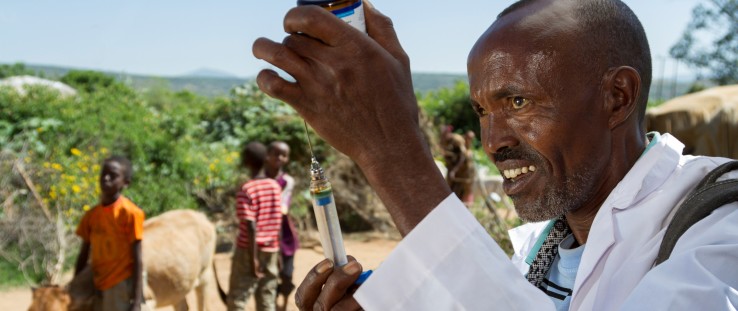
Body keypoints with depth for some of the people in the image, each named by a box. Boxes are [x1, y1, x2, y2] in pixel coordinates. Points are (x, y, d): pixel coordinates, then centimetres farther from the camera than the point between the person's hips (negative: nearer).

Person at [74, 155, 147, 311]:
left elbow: (137, 259, -11)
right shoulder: (91, 215, 7)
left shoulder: (130, 212, -10)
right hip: (99, 290, 6)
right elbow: (83, 255, 13)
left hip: (123, 288, -6)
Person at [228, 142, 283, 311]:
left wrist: (253, 258, -17)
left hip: (248, 250, -5)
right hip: (271, 250, 6)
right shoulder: (275, 186, 5)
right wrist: (277, 252, 15)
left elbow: (251, 227, -19)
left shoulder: (246, 190, -13)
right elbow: (278, 222, 8)